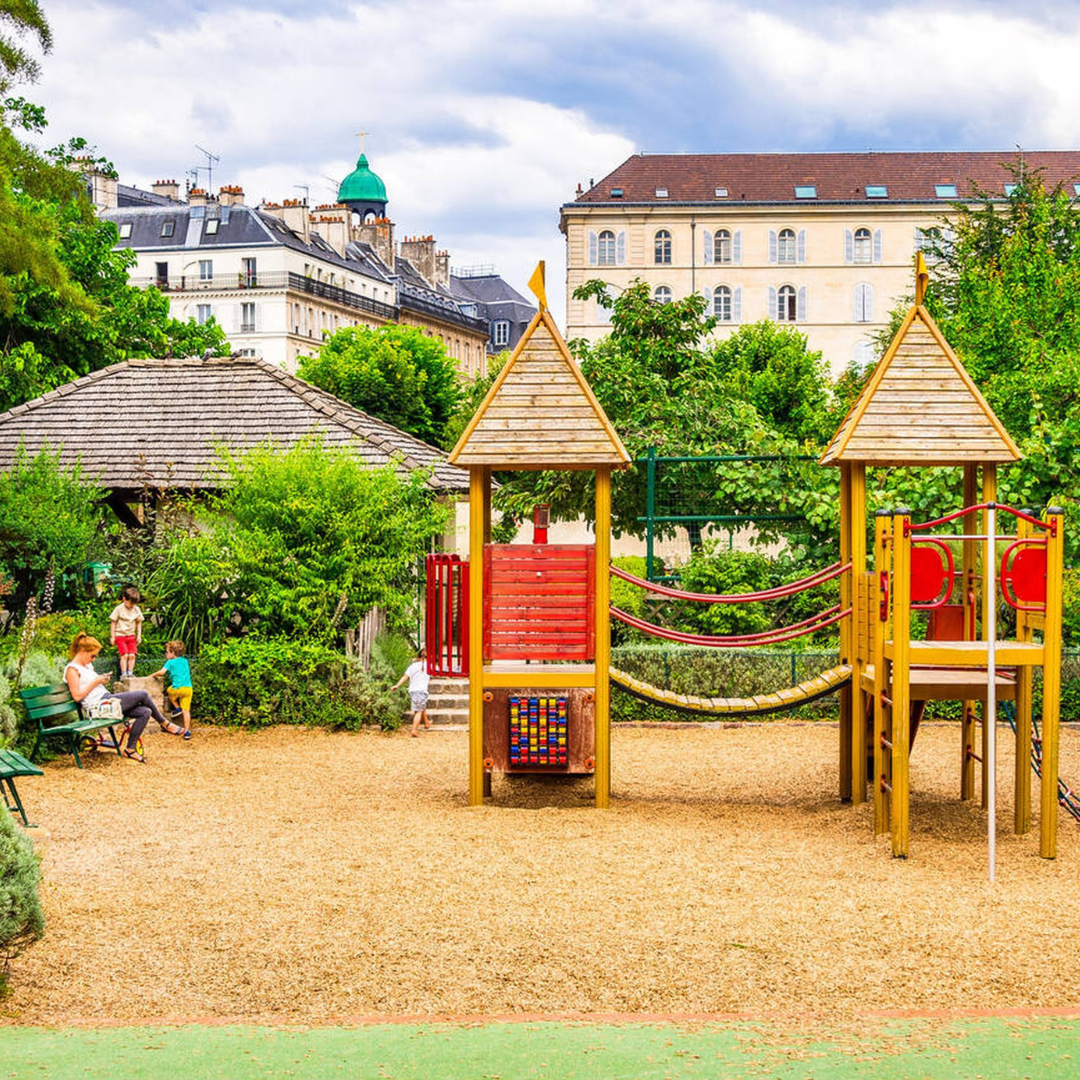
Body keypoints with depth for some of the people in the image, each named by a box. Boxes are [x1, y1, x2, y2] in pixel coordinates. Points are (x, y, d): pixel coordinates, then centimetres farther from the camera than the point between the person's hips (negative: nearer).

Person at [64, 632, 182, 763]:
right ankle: (164, 724, 7)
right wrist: (96, 682, -16)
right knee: (143, 694, -14)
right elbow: (77, 696, -18)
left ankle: (130, 749, 1)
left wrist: (102, 681, 8)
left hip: (107, 699, 10)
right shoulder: (72, 669, -10)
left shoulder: (87, 665, 20)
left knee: (145, 712, -5)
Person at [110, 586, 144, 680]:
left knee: (132, 655, -5)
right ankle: (123, 674, -10)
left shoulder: (136, 610, 3)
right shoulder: (119, 609, -9)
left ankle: (130, 673, 2)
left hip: (131, 635, 4)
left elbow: (139, 623, 14)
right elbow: (113, 622, -4)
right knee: (124, 655, -14)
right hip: (120, 635, -4)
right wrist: (112, 636, -6)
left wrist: (139, 635, 9)